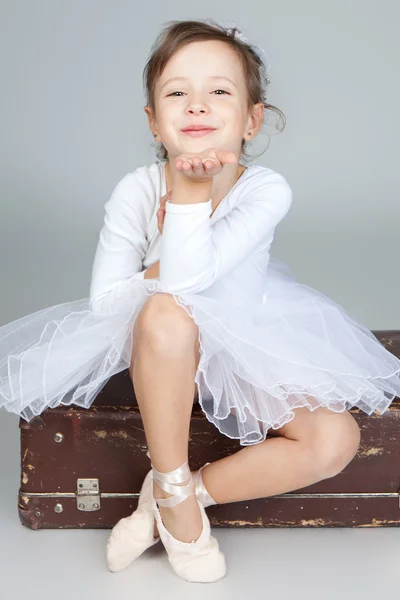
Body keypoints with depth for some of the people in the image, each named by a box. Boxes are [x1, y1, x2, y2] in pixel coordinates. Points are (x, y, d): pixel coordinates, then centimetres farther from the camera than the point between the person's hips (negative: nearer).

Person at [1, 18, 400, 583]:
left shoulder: (266, 190, -21)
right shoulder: (138, 189, -17)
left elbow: (189, 275, -34)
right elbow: (103, 299, -12)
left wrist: (191, 183, -35)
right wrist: (163, 273, -24)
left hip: (250, 342, 1)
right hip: (165, 347, -1)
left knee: (336, 440, -19)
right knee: (165, 310, -38)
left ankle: (179, 496, -7)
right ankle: (173, 490, -18)